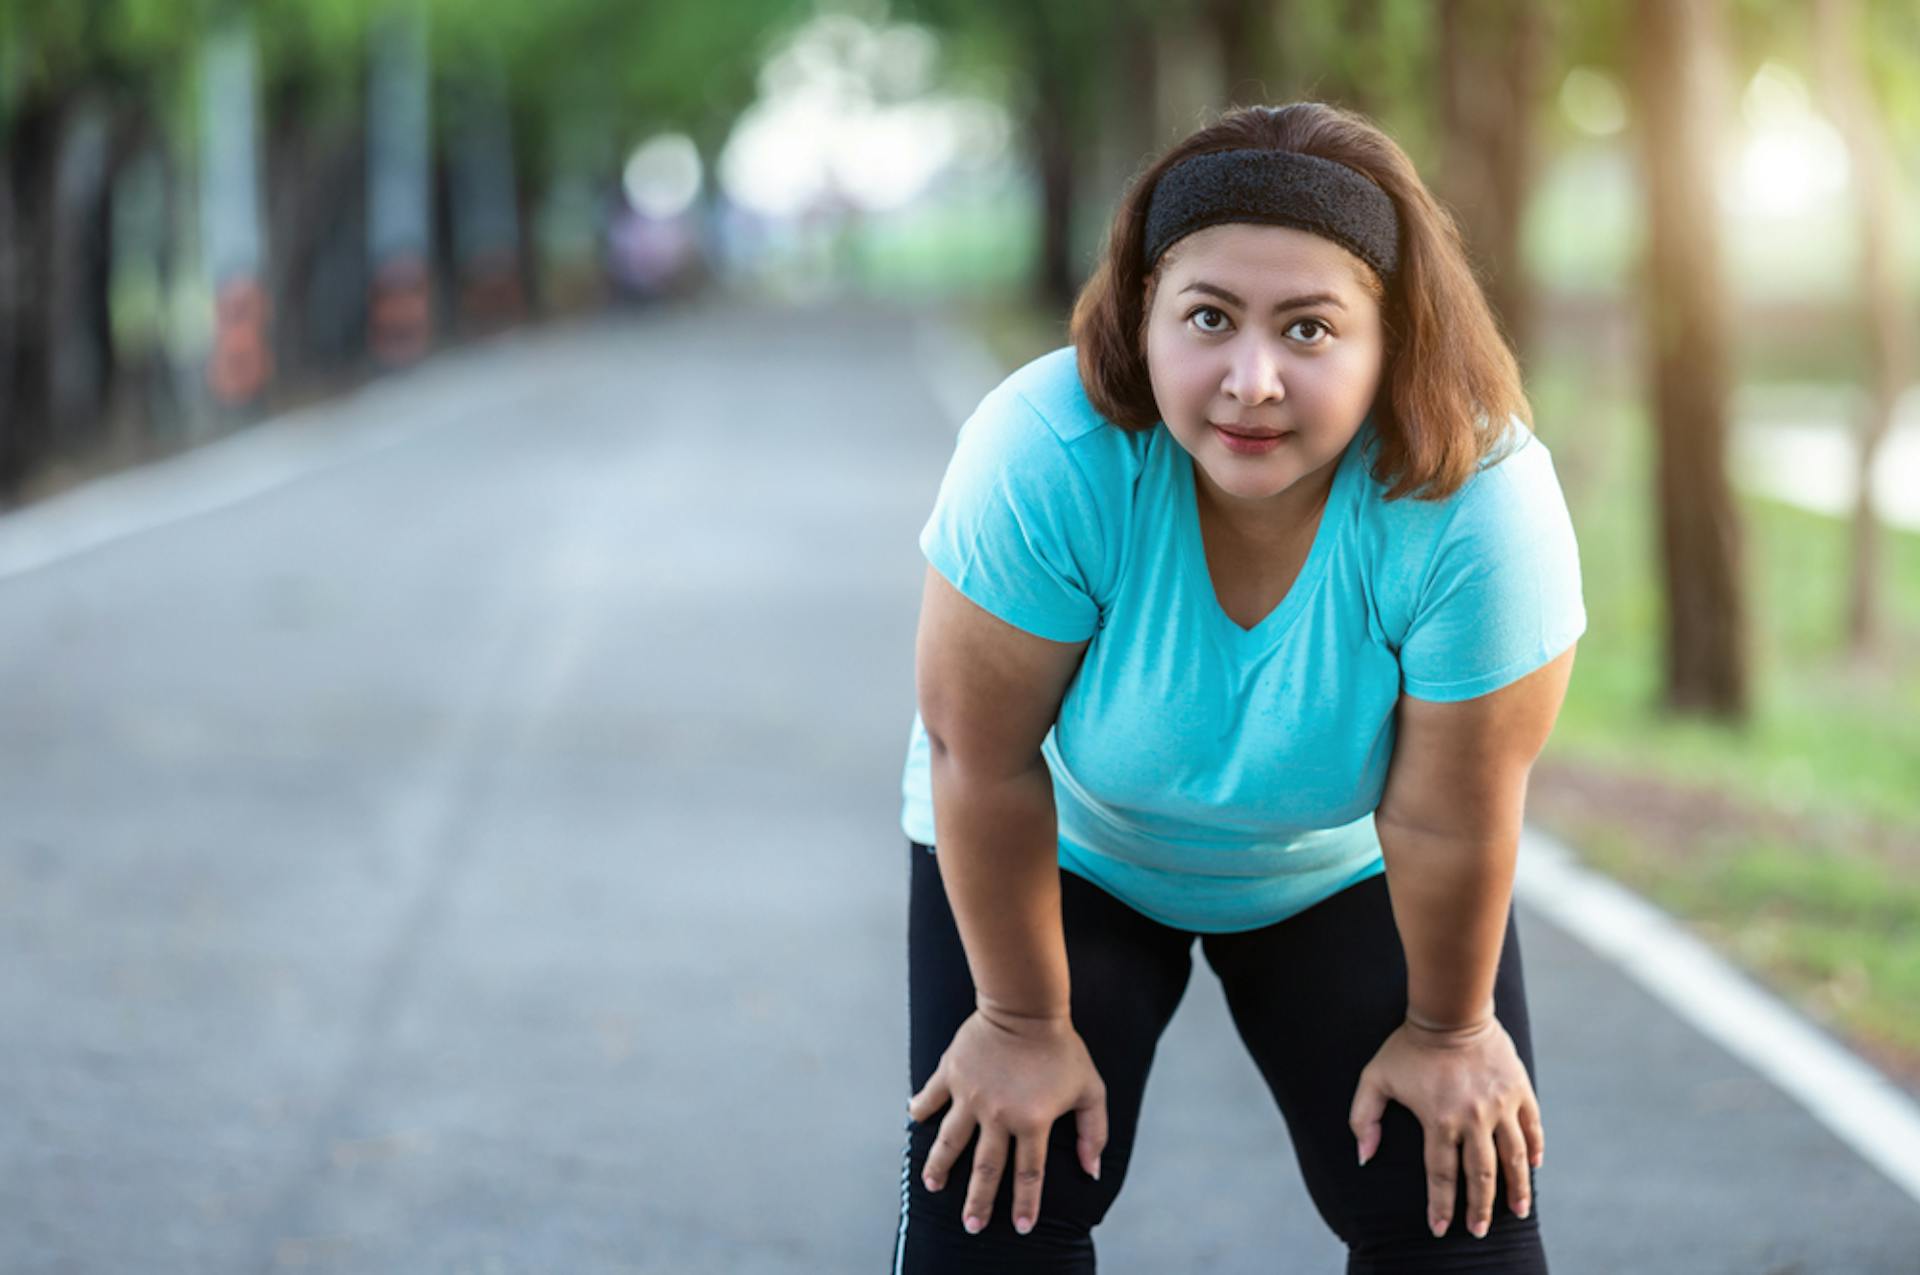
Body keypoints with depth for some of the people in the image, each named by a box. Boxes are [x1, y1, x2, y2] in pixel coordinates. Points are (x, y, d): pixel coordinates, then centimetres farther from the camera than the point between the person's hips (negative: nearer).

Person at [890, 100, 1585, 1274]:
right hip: (1070, 844, 0)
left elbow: (1447, 820, -23)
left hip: (1344, 866, 1)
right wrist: (1021, 1022, -13)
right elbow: (980, 756, -24)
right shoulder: (1042, 458, -37)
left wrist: (1450, 1030, -9)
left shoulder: (1484, 506, -37)